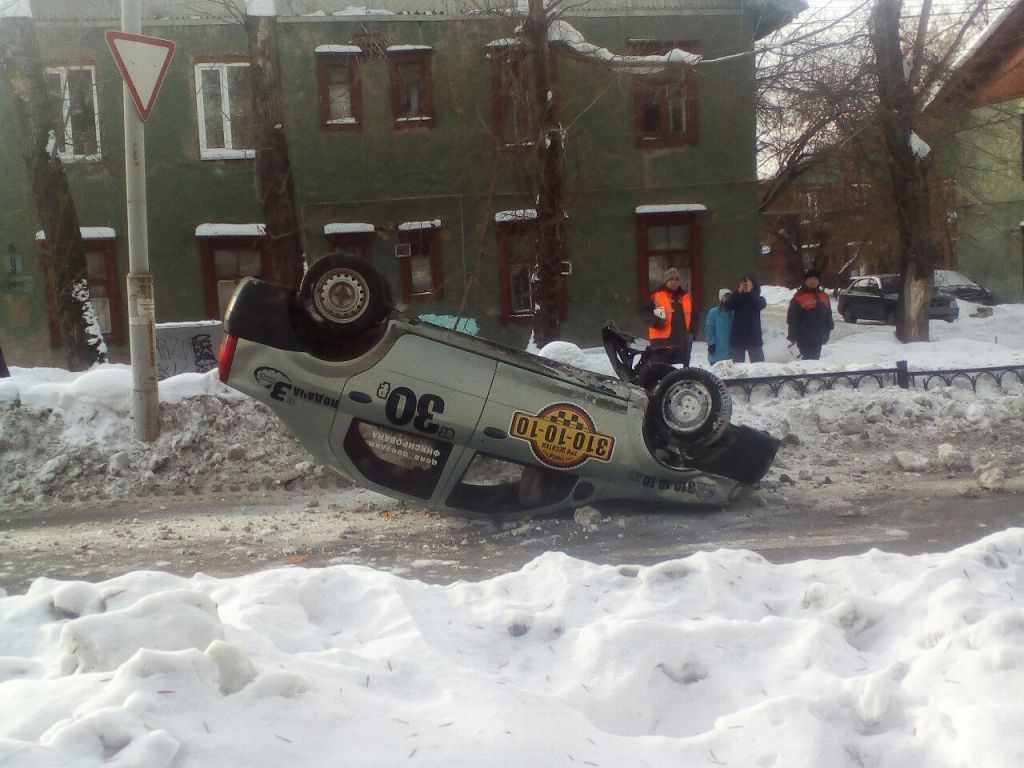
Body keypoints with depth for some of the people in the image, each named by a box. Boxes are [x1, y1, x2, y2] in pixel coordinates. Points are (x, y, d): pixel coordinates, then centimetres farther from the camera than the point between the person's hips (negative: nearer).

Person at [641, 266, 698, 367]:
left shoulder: (687, 297, 16)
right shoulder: (656, 296, 1)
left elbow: (694, 317, 22)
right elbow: (644, 312, -2)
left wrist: (692, 332, 8)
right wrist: (655, 321, -18)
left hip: (682, 344, 5)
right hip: (661, 344, -5)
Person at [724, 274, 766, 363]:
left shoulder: (758, 299, 9)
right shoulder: (736, 299, 10)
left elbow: (762, 305, -13)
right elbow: (727, 306, -9)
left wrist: (750, 292, -20)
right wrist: (738, 292, -19)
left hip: (754, 336, -1)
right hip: (738, 337, 1)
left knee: (758, 364, -4)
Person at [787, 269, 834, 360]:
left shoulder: (824, 296, 12)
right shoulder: (799, 298, -7)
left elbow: (828, 315, 21)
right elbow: (792, 319, -7)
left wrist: (826, 333, 18)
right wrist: (792, 336, -9)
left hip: (819, 338, 6)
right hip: (805, 338, -6)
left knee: (815, 357, 13)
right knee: (809, 358, -12)